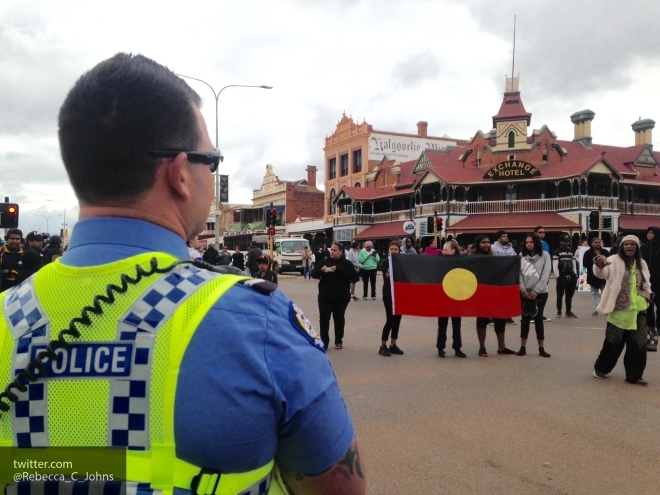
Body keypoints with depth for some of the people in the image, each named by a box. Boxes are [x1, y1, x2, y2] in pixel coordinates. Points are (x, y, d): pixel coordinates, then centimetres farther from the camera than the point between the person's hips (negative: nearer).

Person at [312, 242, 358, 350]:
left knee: (339, 319, 11)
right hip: (325, 297, 1)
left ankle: (339, 341, 25)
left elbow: (353, 277, -15)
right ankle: (324, 342, 1)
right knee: (323, 319, -4)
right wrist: (321, 270, -19)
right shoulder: (324, 262, 6)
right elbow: (313, 274, 3)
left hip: (341, 297, -1)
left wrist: (338, 270, -24)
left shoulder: (347, 263, -1)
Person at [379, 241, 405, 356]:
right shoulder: (385, 262, -5)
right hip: (389, 294, -5)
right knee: (390, 319, -8)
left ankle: (393, 345, 18)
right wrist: (387, 274, -37)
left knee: (397, 319, 8)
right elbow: (386, 276, -18)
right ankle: (383, 346, 2)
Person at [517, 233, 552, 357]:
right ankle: (523, 347, 11)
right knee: (525, 319, 6)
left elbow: (545, 275, -7)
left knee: (538, 319, 4)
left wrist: (535, 291, -12)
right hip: (524, 292, 2)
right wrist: (523, 290, -11)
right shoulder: (521, 255, 4)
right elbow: (518, 273, -1)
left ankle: (541, 348, 12)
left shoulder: (545, 255, -1)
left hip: (540, 293, -1)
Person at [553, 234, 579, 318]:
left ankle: (568, 311, 16)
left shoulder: (571, 251, 15)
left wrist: (575, 276, 8)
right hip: (561, 277, -5)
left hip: (571, 276, 5)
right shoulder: (557, 252, -1)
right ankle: (559, 311, 9)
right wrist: (558, 276, -13)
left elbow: (574, 264, 15)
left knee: (570, 295, 8)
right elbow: (555, 265, -7)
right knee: (560, 295, 1)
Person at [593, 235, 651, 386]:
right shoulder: (614, 260, -7)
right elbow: (602, 273, -25)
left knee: (638, 344, 7)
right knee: (613, 342, 3)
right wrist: (599, 265, -46)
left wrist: (647, 297, 12)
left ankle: (634, 375, 19)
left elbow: (646, 284, 23)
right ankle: (600, 368, 22)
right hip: (619, 309, -5)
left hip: (638, 310, 5)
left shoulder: (641, 263, 9)